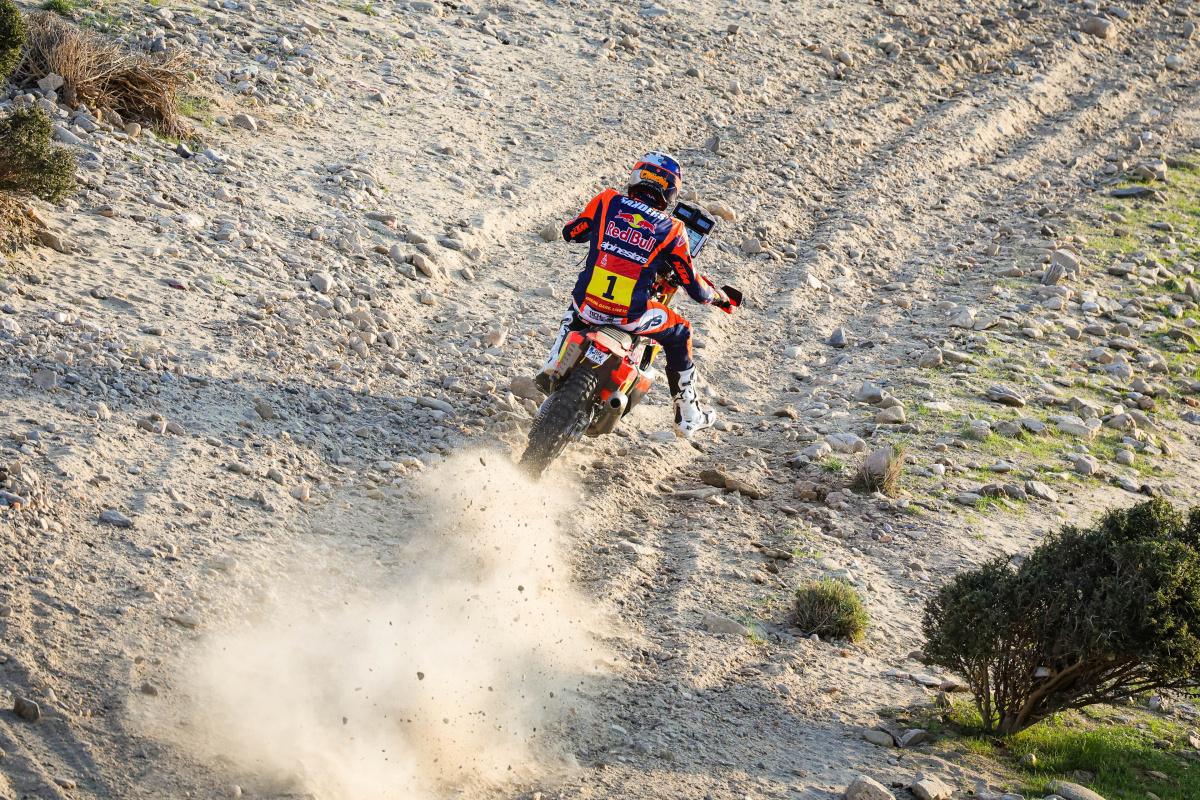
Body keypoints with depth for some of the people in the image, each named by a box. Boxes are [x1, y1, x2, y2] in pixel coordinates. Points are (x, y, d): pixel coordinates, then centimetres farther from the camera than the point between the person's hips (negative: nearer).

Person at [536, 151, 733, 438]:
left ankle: (551, 368, 29)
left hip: (588, 304, 3)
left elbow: (570, 232, 16)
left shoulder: (607, 201, 1)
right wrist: (718, 297, 25)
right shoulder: (672, 230, -1)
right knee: (680, 333, 25)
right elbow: (693, 286, 4)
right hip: (630, 315, -2)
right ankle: (688, 416, 32)